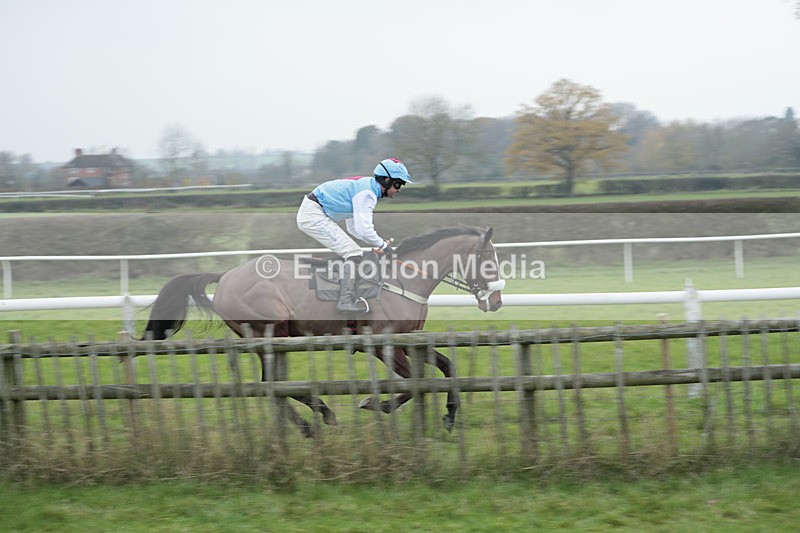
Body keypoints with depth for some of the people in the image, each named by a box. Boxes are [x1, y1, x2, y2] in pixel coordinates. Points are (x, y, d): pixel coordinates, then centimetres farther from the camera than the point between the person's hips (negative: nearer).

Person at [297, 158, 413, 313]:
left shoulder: (366, 186, 15)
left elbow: (353, 227, 19)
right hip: (313, 216, -10)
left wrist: (379, 241, 8)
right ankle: (346, 301, -17)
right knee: (354, 253, -12)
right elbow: (363, 230, -25)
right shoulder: (367, 193, -17)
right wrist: (383, 244, -9)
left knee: (352, 252, 15)